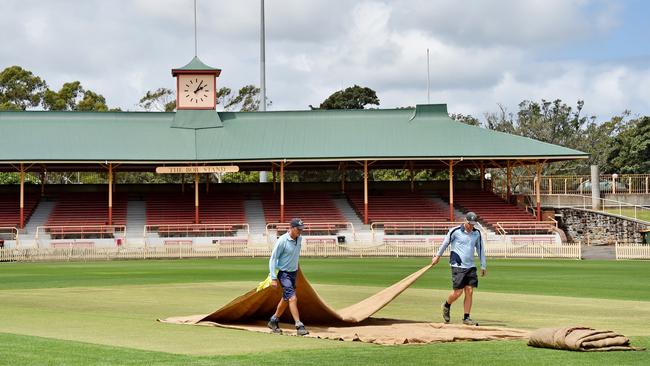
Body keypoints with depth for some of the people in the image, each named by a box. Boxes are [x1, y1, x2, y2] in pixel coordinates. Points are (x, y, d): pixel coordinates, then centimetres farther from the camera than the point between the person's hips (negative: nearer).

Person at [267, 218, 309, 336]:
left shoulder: (299, 239, 1)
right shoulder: (282, 241, -20)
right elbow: (273, 259, -17)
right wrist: (273, 278, -21)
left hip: (293, 273, 8)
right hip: (283, 273, -8)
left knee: (286, 299, 16)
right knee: (292, 298, -16)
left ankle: (273, 321, 33)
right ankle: (299, 326, -17)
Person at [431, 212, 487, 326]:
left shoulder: (477, 233, 8)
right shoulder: (455, 231, -6)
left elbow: (480, 250, 16)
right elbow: (445, 243, 7)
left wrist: (483, 266, 16)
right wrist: (437, 256, 16)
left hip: (471, 266, 4)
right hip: (458, 266, -4)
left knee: (469, 291, -2)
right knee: (458, 292, -7)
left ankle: (466, 318, 5)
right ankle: (446, 306, 24)